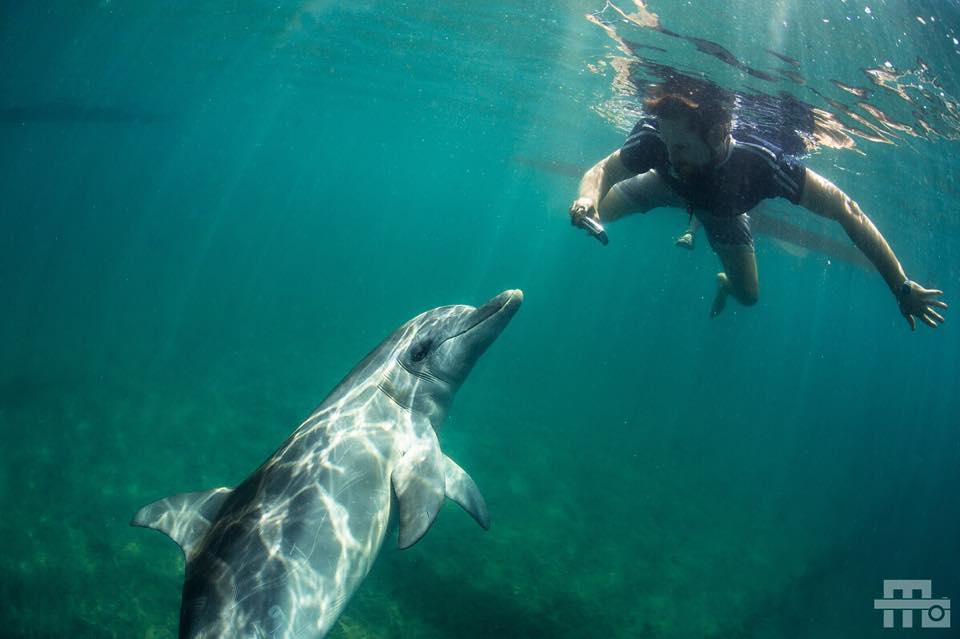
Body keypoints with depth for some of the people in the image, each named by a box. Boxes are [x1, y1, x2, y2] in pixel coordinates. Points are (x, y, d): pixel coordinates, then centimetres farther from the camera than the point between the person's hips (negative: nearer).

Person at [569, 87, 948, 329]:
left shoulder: (760, 163, -48)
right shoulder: (656, 138, -46)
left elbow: (846, 211, -41)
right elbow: (602, 170, -28)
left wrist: (901, 287, -39)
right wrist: (588, 198, -53)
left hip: (724, 211, -1)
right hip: (669, 188, 1)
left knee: (748, 295, 4)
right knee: (592, 215, -6)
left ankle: (722, 281, 47)